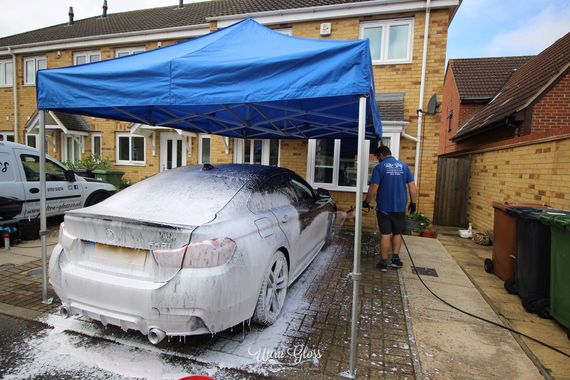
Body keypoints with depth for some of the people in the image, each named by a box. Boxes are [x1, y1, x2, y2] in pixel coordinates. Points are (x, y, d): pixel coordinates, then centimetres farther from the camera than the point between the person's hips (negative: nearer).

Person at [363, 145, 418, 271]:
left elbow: (373, 188, -13)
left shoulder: (379, 167, -8)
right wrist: (413, 203, 11)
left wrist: (366, 201, 0)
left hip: (384, 207, -3)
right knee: (397, 233, 19)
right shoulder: (404, 166, 4)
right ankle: (395, 258, 19)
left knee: (385, 235, 3)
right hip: (400, 207, 3)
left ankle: (384, 262, 10)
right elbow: (412, 187, 3)